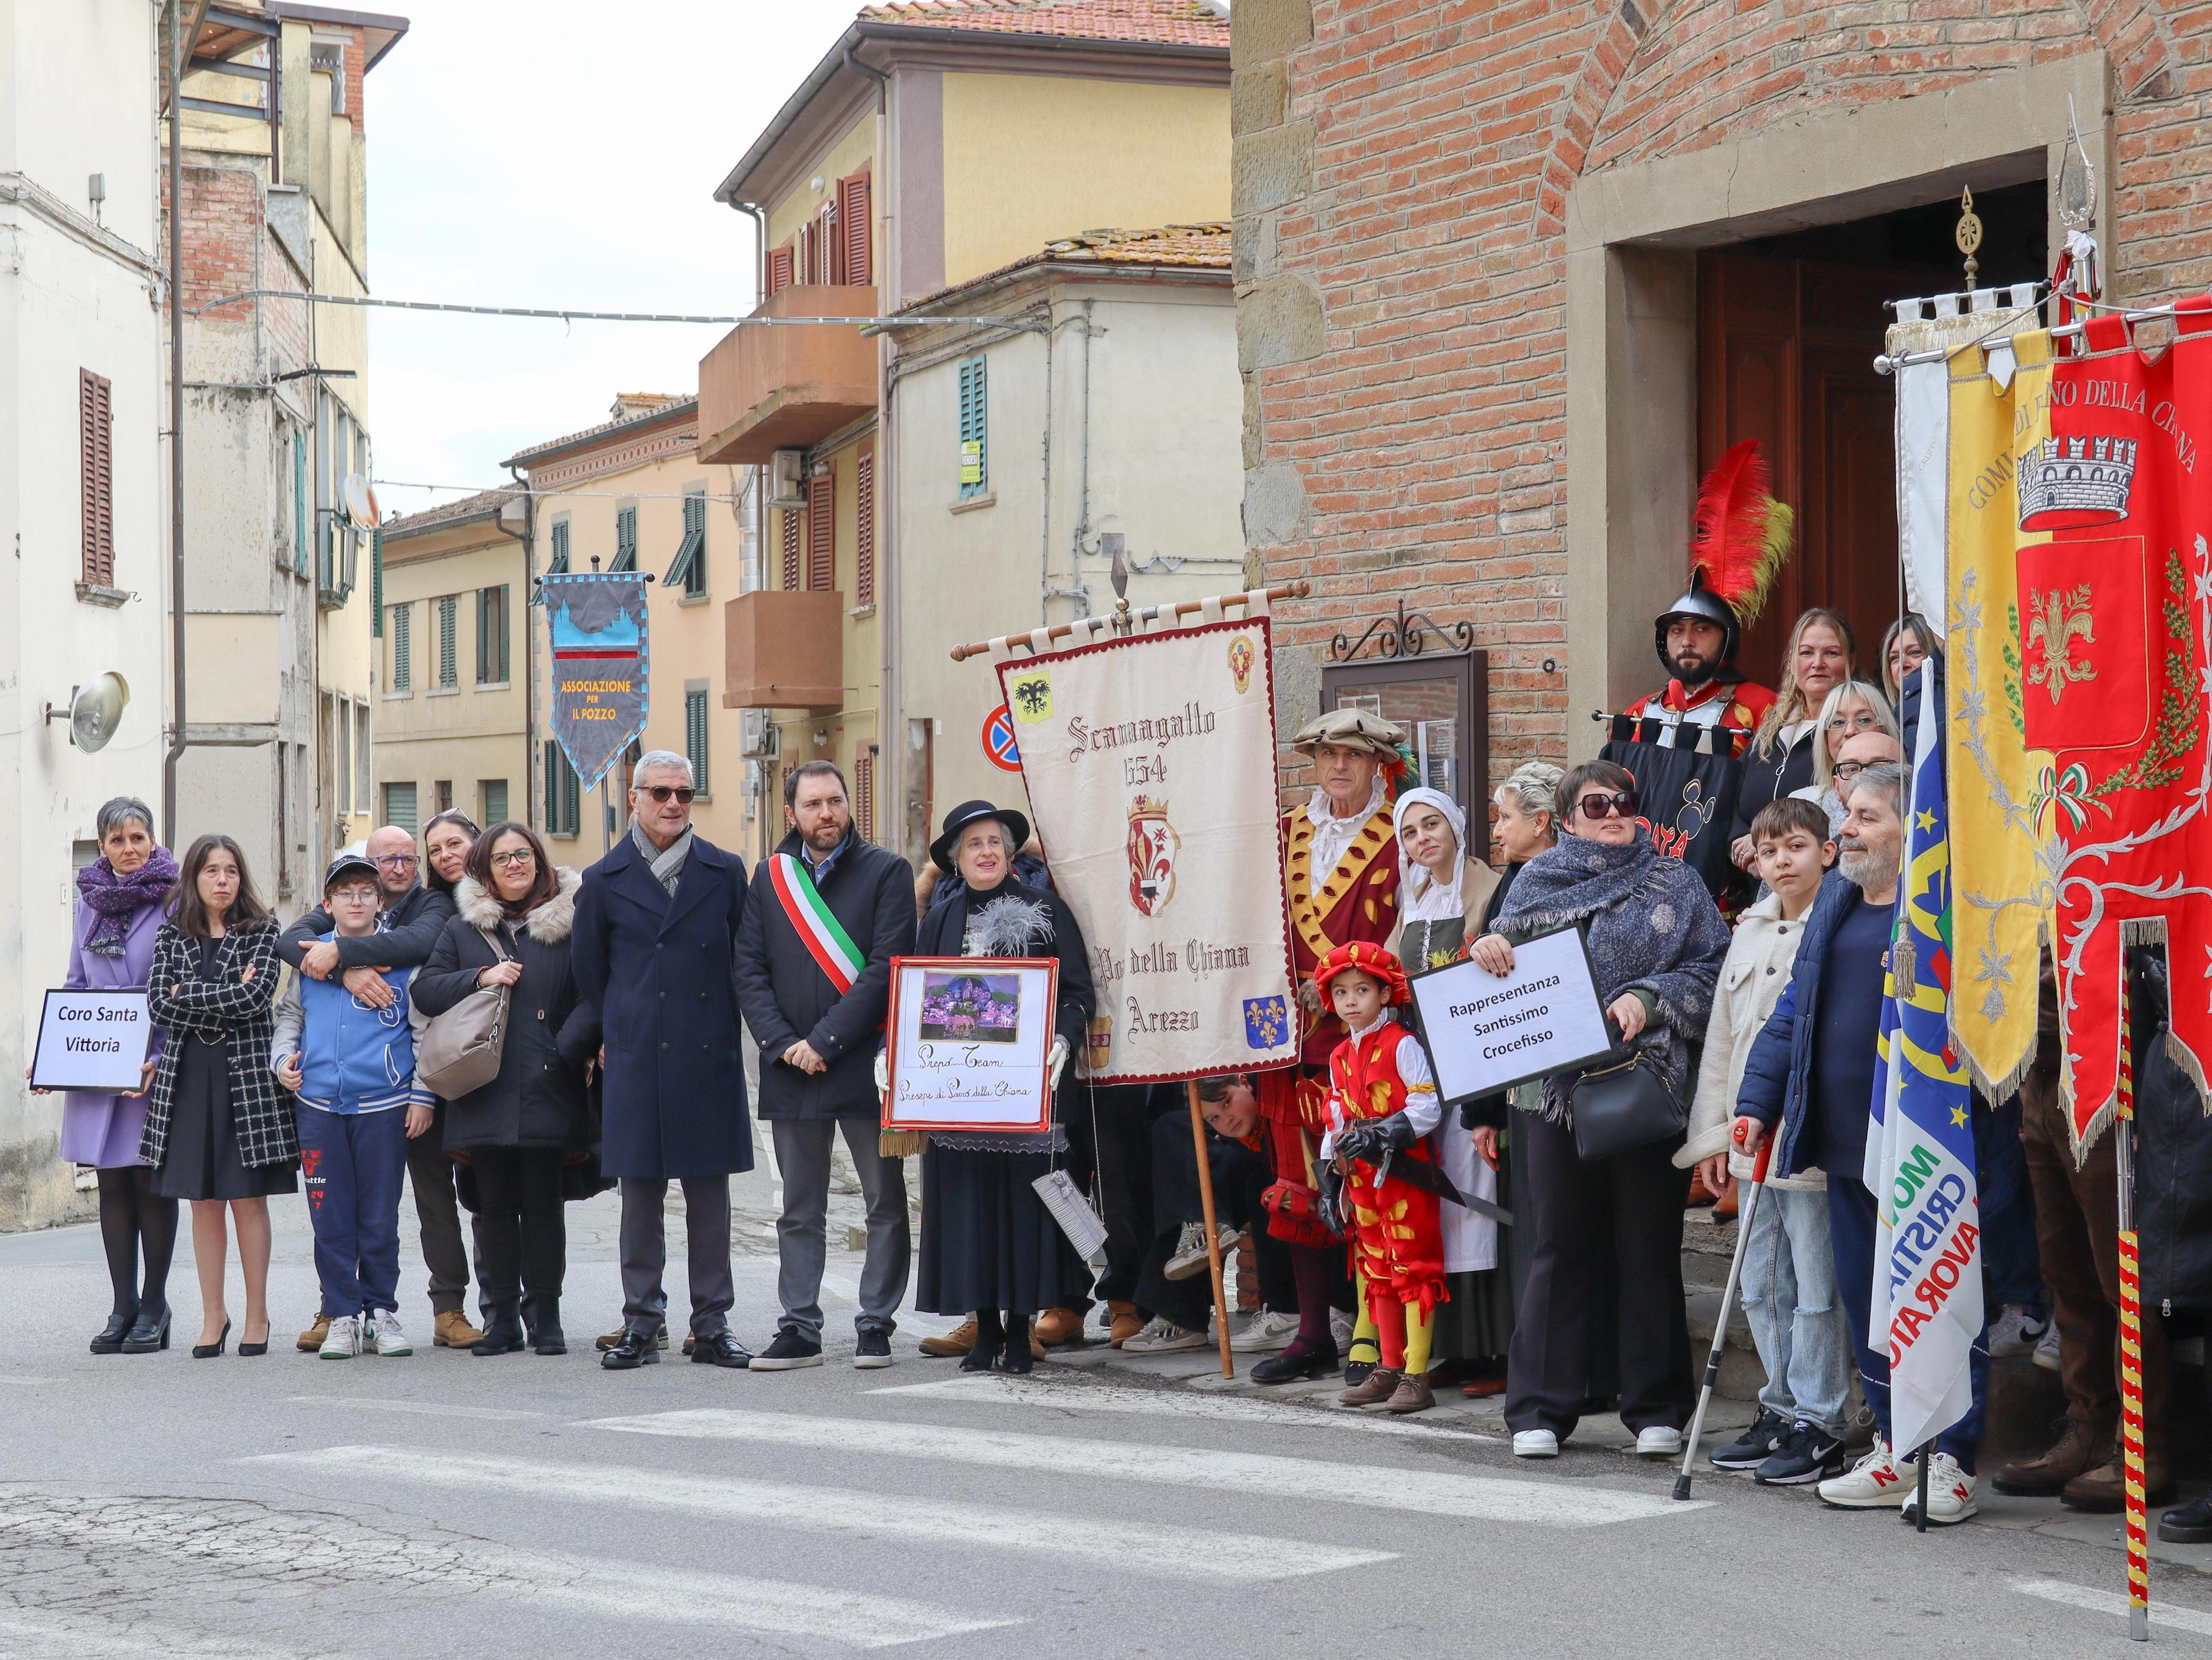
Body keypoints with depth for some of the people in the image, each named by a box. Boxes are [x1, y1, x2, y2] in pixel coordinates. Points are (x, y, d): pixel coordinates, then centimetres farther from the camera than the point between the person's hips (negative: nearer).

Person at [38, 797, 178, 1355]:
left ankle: (154, 1307, 11)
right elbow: (75, 986, 17)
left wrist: (162, 1058, -18)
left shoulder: (173, 901, -5)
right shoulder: (90, 901, 11)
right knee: (112, 1184, 7)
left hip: (155, 1066, -5)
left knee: (151, 1181, 1)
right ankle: (123, 1305, 13)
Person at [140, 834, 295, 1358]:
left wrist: (189, 996, -8)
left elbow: (256, 995, -12)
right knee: (203, 1201, 5)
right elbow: (158, 1005, -2)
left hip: (247, 1074, -2)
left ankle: (257, 1314, 7)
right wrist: (227, 999, -9)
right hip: (187, 1075, 2)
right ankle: (213, 1315, 12)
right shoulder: (172, 936, 10)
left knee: (249, 1198, -1)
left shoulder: (262, 932, 3)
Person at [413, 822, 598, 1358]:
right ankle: (500, 1318, 12)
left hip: (547, 1092, -2)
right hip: (484, 1093, 2)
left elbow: (592, 996, 0)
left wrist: (567, 1052, -13)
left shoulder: (569, 921, 4)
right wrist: (480, 978, -7)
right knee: (494, 1207, 6)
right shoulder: (462, 927, 13)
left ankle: (544, 1315, 10)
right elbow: (425, 990, 8)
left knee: (543, 1206, 1)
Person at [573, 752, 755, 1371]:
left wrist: (724, 1031, 7)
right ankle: (641, 1327, 9)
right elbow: (589, 972, 13)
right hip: (637, 1061, -1)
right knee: (639, 1194, 2)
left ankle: (712, 1328, 10)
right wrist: (618, 1034, 11)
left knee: (710, 1194, 4)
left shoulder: (725, 872, 7)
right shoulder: (605, 881, 5)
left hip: (710, 1059, 1)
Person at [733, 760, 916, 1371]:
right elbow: (748, 969, 6)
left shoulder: (885, 871, -1)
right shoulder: (770, 877, 10)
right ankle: (799, 1329, 12)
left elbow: (886, 969, -10)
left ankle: (875, 1325, 10)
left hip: (866, 1064, -3)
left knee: (885, 1202, 2)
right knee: (799, 1210, 8)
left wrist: (825, 1041, -15)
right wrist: (783, 1044, -8)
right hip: (792, 1070, 3)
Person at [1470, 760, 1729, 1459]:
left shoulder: (1674, 883, 9)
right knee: (1559, 1246, 2)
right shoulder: (1539, 881, 13)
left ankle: (1656, 1409, 10)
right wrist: (1487, 949, -8)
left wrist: (1649, 999, -11)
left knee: (1649, 1246, 2)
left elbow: (1713, 968, 2)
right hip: (1558, 1085, 1)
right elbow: (1510, 973, 14)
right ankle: (1540, 1410, 7)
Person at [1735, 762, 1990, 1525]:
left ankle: (1951, 1460, 6)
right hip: (1847, 1146, 8)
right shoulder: (1836, 898, 15)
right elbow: (1797, 1008, 19)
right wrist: (1758, 1101, 13)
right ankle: (1895, 1450, 23)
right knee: (1865, 1297, 12)